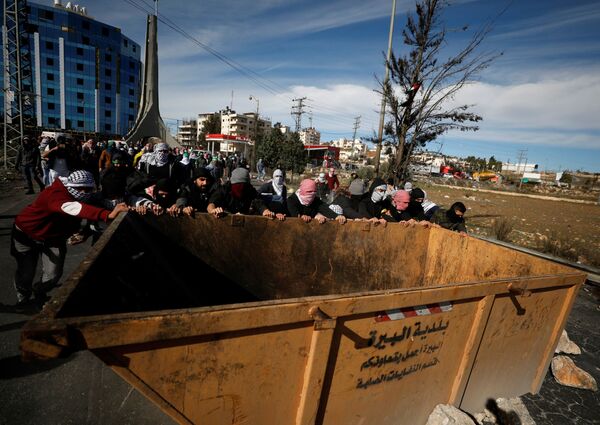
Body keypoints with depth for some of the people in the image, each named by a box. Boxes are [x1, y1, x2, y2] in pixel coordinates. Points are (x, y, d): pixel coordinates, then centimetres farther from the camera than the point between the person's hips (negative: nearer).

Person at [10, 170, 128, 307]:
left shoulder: (82, 197, -12)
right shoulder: (55, 194, -39)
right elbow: (75, 208, -58)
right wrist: (108, 214, -71)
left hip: (53, 238, 5)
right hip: (27, 234, -5)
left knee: (53, 275, -1)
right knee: (26, 273, 1)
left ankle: (39, 293, 35)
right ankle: (22, 298, 37)